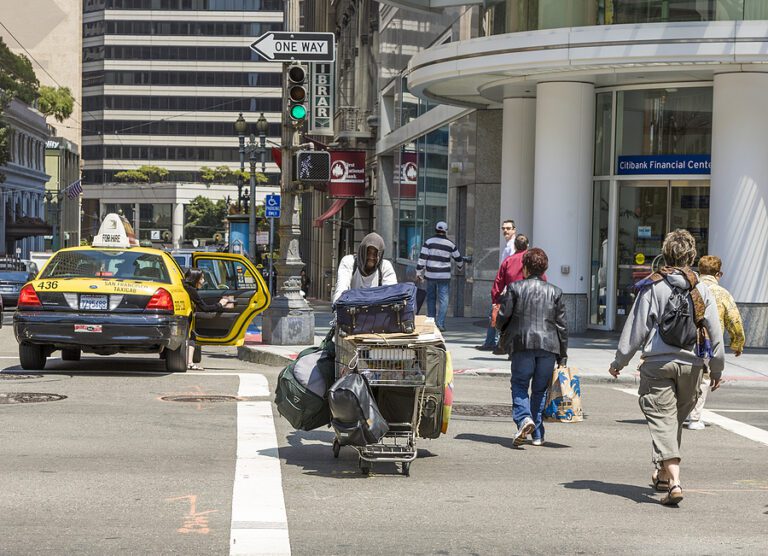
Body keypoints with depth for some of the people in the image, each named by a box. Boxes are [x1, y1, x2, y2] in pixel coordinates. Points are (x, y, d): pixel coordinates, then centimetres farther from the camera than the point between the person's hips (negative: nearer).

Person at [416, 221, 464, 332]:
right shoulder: (450, 244, 1)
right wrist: (461, 266, 37)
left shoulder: (428, 242, -2)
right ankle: (440, 324, -7)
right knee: (443, 300, 1)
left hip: (430, 275, 1)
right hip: (444, 276, -1)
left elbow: (422, 258, -6)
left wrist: (419, 273, 0)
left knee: (431, 299, 13)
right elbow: (458, 259, 16)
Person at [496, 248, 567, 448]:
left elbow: (502, 316, -3)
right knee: (540, 389, 11)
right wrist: (562, 356, 10)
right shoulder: (555, 292, 7)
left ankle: (524, 418, -20)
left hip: (522, 343, -2)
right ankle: (538, 435, 12)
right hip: (549, 345, 2)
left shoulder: (515, 287, 0)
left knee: (519, 385, 7)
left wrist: (504, 333, 21)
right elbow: (562, 325, 6)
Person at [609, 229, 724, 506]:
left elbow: (635, 329, -5)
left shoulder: (652, 287, -6)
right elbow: (715, 332, 5)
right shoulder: (701, 289, 2)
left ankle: (673, 481, -18)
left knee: (662, 420, -3)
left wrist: (618, 362, 5)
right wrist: (717, 369, 16)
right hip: (691, 364, 3)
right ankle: (663, 473, 31)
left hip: (657, 364, -3)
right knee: (677, 419, 19)